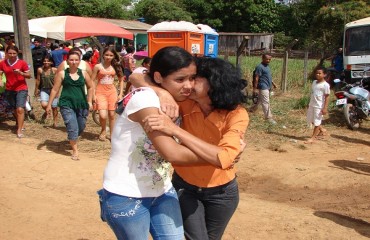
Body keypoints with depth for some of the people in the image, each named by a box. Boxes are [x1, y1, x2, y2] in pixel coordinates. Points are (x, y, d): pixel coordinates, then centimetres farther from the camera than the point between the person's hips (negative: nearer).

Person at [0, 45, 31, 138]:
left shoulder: (22, 63, -9)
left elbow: (29, 75, -5)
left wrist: (20, 73, -23)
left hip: (21, 89, -4)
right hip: (9, 90, 4)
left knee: (20, 109, -14)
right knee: (15, 109, 16)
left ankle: (19, 131, -9)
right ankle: (20, 124, 38)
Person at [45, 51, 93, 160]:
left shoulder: (84, 73, 4)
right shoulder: (62, 74, -1)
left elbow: (90, 87, 17)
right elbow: (55, 90, 2)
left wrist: (89, 102, 11)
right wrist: (49, 105, 2)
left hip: (81, 104, 3)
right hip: (67, 104, -3)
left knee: (81, 127, 14)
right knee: (72, 127, -12)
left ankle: (72, 140, 45)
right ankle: (75, 150, 0)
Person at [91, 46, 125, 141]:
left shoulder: (116, 67, 3)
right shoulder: (98, 66, -4)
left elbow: (121, 80, 9)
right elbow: (93, 81, -2)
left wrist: (120, 94, 1)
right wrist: (93, 95, -9)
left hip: (112, 92, 3)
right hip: (100, 92, -3)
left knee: (112, 115, 7)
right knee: (103, 115, -15)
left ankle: (112, 134, 22)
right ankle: (103, 131, 14)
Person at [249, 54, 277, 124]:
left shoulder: (267, 66, 14)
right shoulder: (260, 67, -15)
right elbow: (256, 78, -18)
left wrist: (272, 83, 22)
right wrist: (255, 88, -20)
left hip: (267, 87, 10)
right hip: (263, 87, -10)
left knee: (260, 100, 19)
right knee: (266, 102, -7)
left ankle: (252, 109, 35)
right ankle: (268, 117, -4)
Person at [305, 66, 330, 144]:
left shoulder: (325, 85, -14)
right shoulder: (314, 82, 8)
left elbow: (327, 97, -13)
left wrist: (325, 108, -17)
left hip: (319, 106, -8)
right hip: (312, 105, 8)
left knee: (317, 122, 2)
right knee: (310, 120, 17)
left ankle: (313, 137, 11)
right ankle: (322, 129, 38)